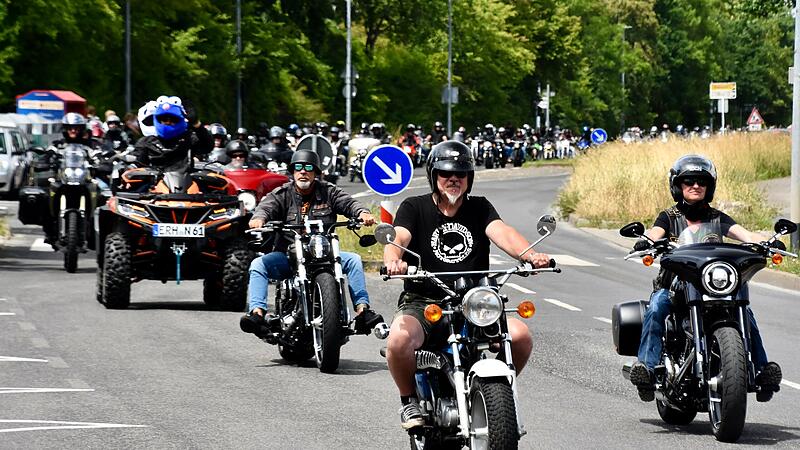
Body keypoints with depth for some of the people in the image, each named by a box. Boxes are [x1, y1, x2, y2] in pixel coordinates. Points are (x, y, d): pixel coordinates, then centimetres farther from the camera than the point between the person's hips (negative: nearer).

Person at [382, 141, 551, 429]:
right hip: (422, 303, -2)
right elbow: (399, 237, -13)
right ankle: (409, 400, -5)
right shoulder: (414, 208, 6)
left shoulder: (479, 208, 13)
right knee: (400, 338, -34)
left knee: (520, 335, -21)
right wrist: (393, 261, -39)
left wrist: (529, 255, -29)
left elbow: (501, 232, -7)